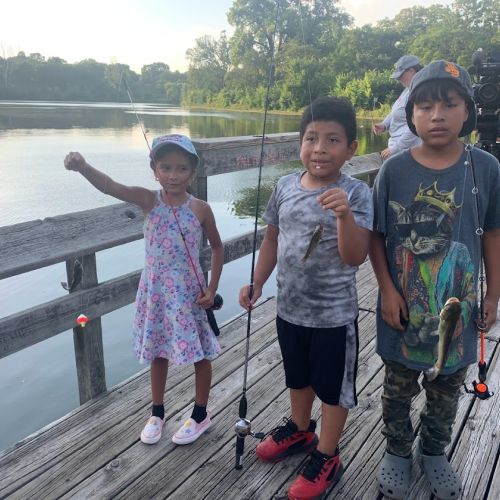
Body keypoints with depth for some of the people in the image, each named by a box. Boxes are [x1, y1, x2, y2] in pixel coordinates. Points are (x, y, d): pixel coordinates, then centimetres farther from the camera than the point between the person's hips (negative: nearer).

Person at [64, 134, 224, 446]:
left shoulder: (201, 209, -10)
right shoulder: (148, 200, -10)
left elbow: (217, 248, 2)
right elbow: (110, 186, -28)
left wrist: (212, 288, -5)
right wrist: (82, 167, -48)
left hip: (190, 292, -1)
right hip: (155, 290, 1)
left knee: (200, 354, 10)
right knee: (158, 353, 17)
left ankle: (201, 415, 32)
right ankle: (157, 413, 38)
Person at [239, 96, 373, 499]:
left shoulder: (356, 193, -17)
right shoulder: (286, 186, -3)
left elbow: (355, 257, -24)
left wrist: (344, 214, -39)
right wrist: (257, 283, 6)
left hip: (333, 314, -5)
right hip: (289, 308, 5)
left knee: (333, 387, 14)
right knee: (298, 377, 26)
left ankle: (326, 458, 35)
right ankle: (299, 430, 51)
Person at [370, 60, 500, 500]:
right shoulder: (394, 170, -11)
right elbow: (376, 236, -5)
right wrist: (387, 291, -11)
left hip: (458, 304, 2)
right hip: (404, 303, -1)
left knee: (448, 387, 20)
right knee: (399, 385, 16)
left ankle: (434, 451, 45)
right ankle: (398, 450, 41)